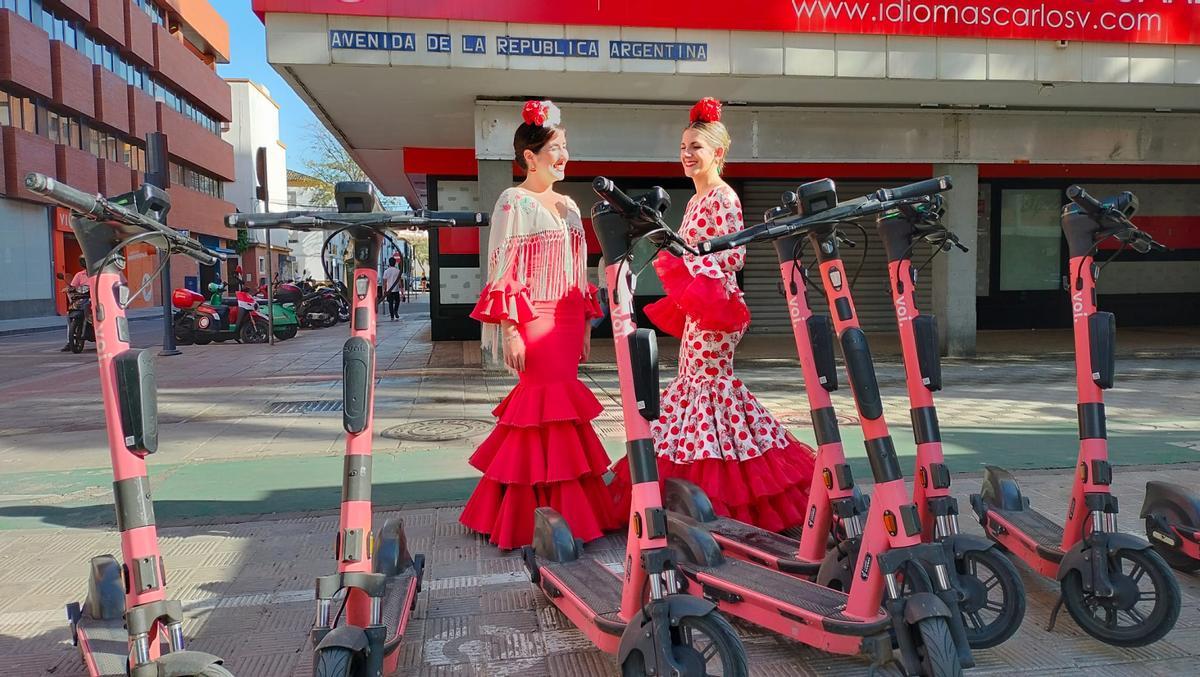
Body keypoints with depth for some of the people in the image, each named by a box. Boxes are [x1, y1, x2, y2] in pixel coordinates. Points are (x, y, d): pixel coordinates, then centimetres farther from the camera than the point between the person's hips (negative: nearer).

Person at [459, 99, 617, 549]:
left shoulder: (568, 206, 17)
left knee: (558, 406, 8)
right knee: (549, 407, -7)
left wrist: (586, 323, 15)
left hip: (567, 322, 7)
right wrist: (510, 330, -17)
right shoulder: (514, 203, -5)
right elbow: (502, 272, -11)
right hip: (533, 322, -7)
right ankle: (556, 517, 2)